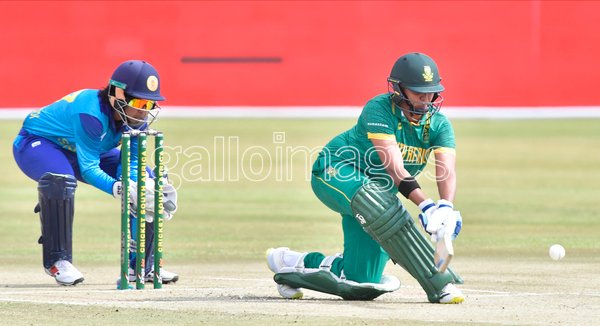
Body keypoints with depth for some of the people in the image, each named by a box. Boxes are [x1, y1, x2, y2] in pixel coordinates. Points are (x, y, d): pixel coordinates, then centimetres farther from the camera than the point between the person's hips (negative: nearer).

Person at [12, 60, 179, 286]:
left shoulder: (138, 118, -17)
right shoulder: (91, 113, -39)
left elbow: (131, 163, -14)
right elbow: (88, 169, -38)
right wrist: (121, 189, -54)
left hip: (83, 151, 8)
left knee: (145, 179, -3)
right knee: (60, 179, -41)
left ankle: (140, 265, 5)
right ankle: (57, 260, -26)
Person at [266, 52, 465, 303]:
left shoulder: (439, 124, -7)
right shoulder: (379, 109, -23)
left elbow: (447, 171, -24)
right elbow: (394, 168, -34)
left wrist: (445, 207, -45)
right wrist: (425, 205, -47)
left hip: (378, 190, 6)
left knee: (360, 285, -4)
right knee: (373, 202, -43)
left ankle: (292, 263, 24)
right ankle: (439, 284, -44)